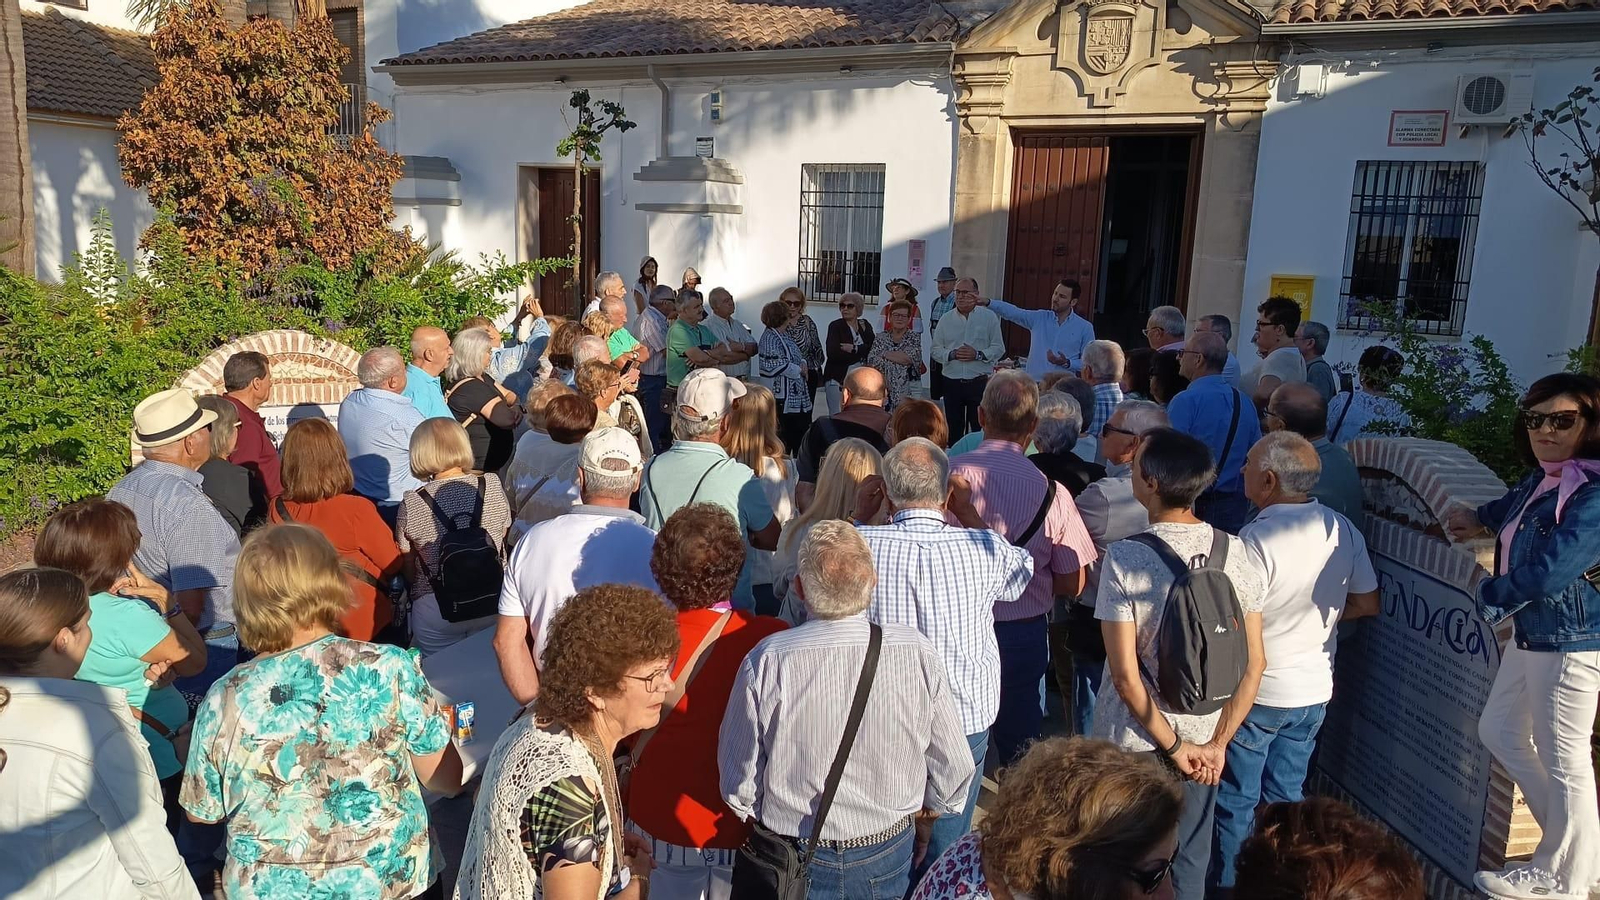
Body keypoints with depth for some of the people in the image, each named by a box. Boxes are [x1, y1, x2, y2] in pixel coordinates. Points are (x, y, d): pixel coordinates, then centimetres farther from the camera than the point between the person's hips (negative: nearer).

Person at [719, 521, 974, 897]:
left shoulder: (766, 661, -23)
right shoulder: (917, 652, -19)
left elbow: (739, 784, -13)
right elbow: (953, 770, -8)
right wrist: (924, 816, 12)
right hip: (889, 860, 2)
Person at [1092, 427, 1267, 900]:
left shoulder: (1125, 558, -22)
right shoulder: (1236, 553, -10)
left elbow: (1126, 675, -22)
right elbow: (1255, 662, -7)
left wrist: (1173, 747, -11)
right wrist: (1217, 743, -2)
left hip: (1133, 737, -3)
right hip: (1203, 734, 4)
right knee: (1190, 861, 23)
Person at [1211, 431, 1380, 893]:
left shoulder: (1256, 539, -25)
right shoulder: (1343, 529, -4)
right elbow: (1367, 603, 6)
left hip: (1257, 694, -6)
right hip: (1314, 692, 6)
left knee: (1237, 803, 11)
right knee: (1286, 797, 20)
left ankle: (1229, 885, 24)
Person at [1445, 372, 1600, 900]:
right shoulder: (1543, 480, 7)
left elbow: (1548, 573, -28)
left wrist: (1486, 591, -12)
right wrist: (1481, 518, 21)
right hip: (1531, 634, 10)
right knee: (1500, 731, 20)